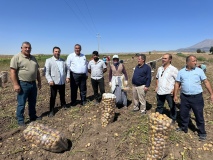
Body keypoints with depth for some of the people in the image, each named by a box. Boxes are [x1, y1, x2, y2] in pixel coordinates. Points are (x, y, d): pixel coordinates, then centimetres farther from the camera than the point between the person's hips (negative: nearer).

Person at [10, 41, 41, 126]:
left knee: (32, 102, 16)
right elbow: (13, 72, -13)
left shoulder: (33, 58, 12)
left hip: (33, 83, 6)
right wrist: (15, 84, -19)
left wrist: (39, 82, 14)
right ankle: (20, 120, 17)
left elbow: (37, 71, 17)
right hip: (23, 84, -6)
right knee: (21, 103, 4)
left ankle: (33, 116, 31)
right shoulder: (16, 57, -8)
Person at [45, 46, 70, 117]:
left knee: (62, 95, 20)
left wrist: (67, 77, 0)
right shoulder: (49, 60, -4)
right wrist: (50, 80, -21)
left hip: (62, 82, 5)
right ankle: (51, 110, 15)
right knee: (53, 97, 4)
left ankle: (63, 104, 42)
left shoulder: (63, 61, 12)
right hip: (54, 82, -4)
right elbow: (47, 72, -11)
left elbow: (67, 69, 14)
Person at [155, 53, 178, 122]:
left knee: (172, 107, 11)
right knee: (159, 106, 19)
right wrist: (157, 86, 12)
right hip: (160, 92, 6)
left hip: (169, 92, -5)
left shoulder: (173, 69, -11)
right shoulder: (159, 69, 8)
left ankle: (173, 119, 30)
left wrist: (174, 89, -18)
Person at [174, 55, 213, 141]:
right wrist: (175, 95, 2)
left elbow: (206, 82, 0)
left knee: (199, 115, 6)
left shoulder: (199, 71, -1)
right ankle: (184, 127, 35)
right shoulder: (181, 72, 2)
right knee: (183, 113, 14)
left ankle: (202, 133, 24)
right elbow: (177, 84, 5)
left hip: (197, 97, -2)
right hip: (185, 97, 2)